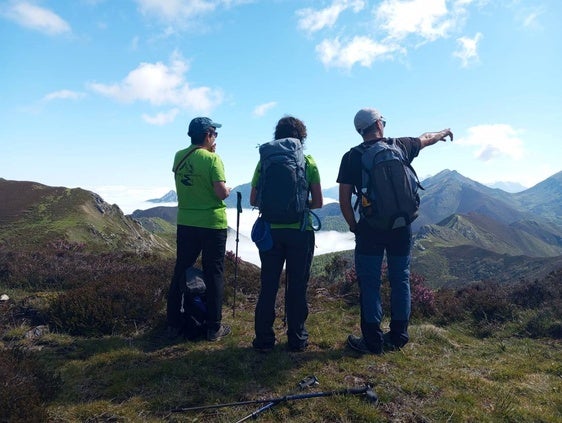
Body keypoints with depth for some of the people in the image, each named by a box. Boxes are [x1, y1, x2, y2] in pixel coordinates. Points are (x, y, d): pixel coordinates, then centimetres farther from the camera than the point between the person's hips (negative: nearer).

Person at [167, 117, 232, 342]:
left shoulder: (179, 156, 5)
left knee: (180, 272, 14)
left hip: (185, 222, 5)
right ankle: (214, 327, 12)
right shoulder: (212, 159, -13)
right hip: (212, 224, -5)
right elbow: (221, 192, -20)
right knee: (213, 274, 5)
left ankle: (174, 324, 22)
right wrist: (228, 189, 3)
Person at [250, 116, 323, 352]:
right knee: (297, 288, 9)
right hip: (300, 231, 0)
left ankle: (264, 339, 16)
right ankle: (296, 339, 20)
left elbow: (254, 200, 2)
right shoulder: (308, 162, -1)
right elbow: (318, 202, 0)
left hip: (271, 230, 1)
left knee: (268, 287, 9)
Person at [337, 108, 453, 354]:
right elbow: (426, 139, 24)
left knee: (369, 283, 5)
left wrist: (354, 227, 7)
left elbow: (344, 200, -7)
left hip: (370, 229, -3)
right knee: (400, 281, 13)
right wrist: (443, 133, 46)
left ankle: (372, 341, 10)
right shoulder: (401, 147, 3)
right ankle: (398, 337, 23)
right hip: (401, 227, 3)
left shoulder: (352, 157, -5)